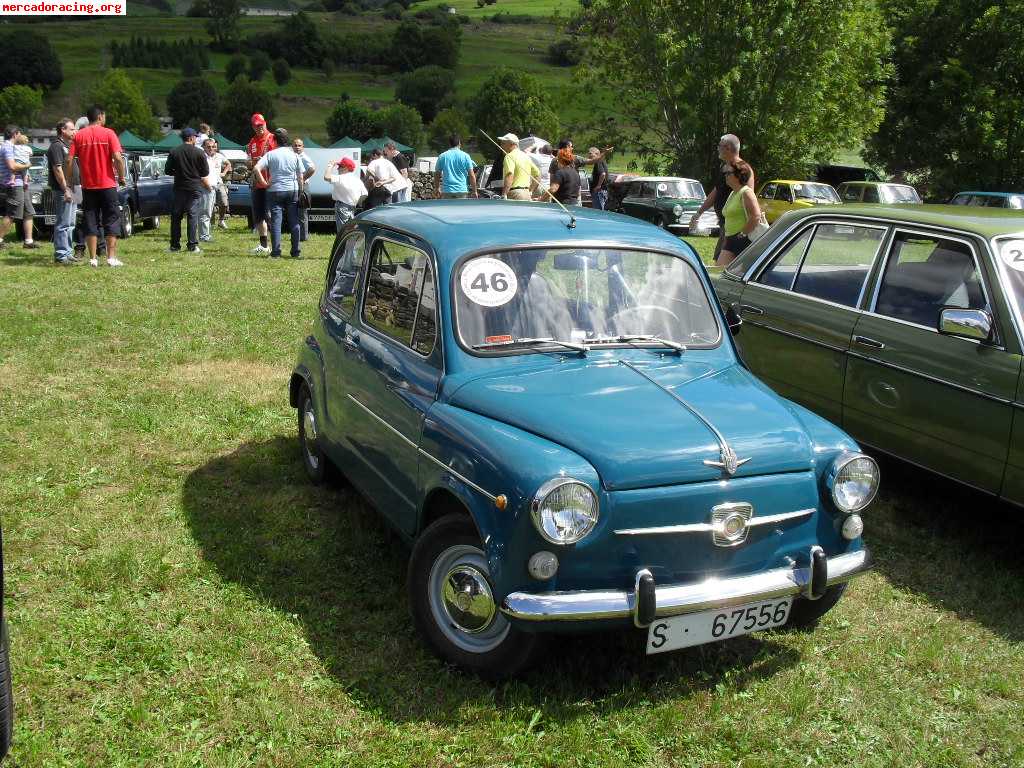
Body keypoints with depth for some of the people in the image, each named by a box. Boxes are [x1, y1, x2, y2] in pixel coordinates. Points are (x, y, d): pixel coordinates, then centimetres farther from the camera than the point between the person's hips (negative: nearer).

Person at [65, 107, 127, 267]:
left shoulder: (78, 136, 3)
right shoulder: (108, 133, -5)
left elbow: (69, 160, -2)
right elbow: (118, 158, -13)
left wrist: (68, 180, 9)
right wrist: (122, 177, -1)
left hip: (88, 186, 3)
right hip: (107, 185, -3)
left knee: (91, 222, 8)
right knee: (111, 221, 4)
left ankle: (93, 258, 6)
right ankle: (112, 258, 0)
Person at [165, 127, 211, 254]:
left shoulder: (174, 152, 1)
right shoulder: (199, 152, -4)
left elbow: (167, 171, 4)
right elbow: (205, 173, 0)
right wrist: (208, 185, 17)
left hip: (179, 188, 2)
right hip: (195, 188, -2)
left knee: (176, 216, 9)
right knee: (193, 216, 0)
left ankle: (175, 245, 10)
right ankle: (193, 246, -4)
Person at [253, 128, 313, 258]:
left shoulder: (270, 154, -3)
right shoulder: (295, 155, 3)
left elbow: (256, 169, -14)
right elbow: (301, 176, 2)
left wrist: (264, 183, -6)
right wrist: (299, 186, 12)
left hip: (275, 190, -2)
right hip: (292, 190, 2)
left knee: (276, 221, 1)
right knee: (294, 222, 7)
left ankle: (276, 251, -3)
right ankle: (296, 251, 8)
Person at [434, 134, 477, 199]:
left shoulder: (442, 156, 4)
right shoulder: (465, 156, 0)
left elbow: (437, 175, 10)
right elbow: (472, 175, -2)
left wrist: (437, 189, 23)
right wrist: (474, 191, 6)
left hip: (447, 191, 1)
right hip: (461, 190, -1)